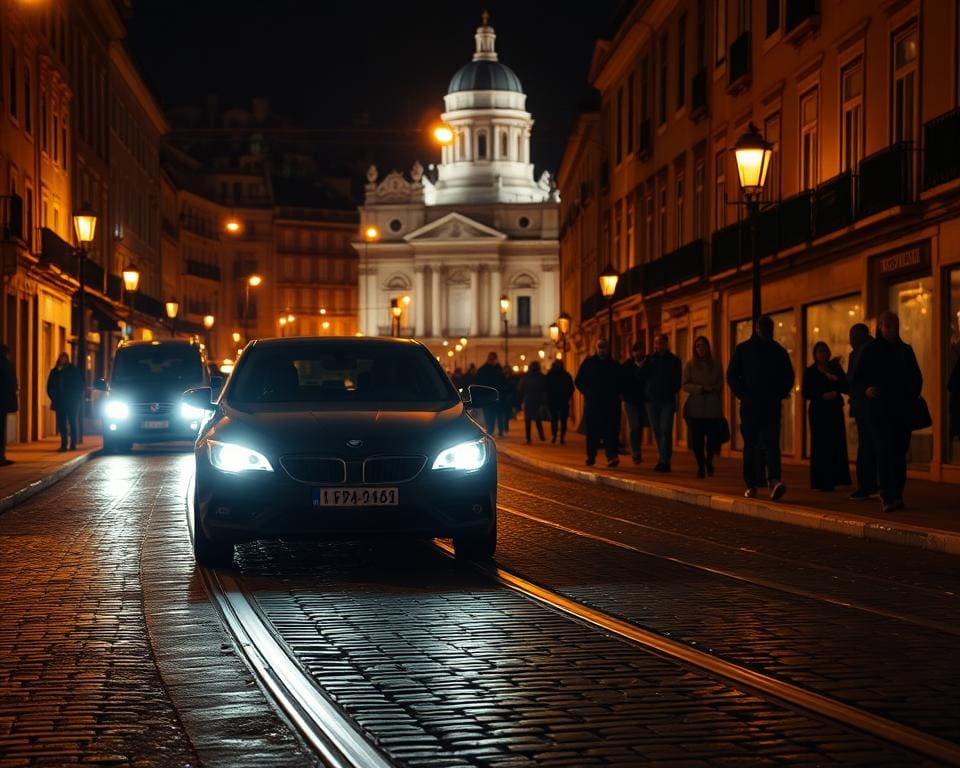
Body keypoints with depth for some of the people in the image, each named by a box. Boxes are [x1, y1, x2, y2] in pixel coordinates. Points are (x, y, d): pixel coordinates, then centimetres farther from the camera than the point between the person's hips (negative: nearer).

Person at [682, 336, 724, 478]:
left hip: (713, 408, 0)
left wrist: (710, 390, -13)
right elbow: (685, 385, 0)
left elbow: (720, 386, 7)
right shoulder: (690, 365, 6)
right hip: (695, 408, 0)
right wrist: (700, 389, -15)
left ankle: (709, 461, 25)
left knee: (713, 438, -4)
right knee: (697, 440, -3)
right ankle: (701, 467, 13)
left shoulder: (716, 366, 9)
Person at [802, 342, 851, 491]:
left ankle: (834, 479, 3)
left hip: (835, 411, 3)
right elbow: (806, 394, -3)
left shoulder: (836, 368, 10)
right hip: (819, 412, -3)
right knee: (820, 446, -6)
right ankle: (821, 481, -4)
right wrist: (822, 396, -15)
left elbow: (847, 388, 4)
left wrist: (836, 379, -12)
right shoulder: (810, 371, 3)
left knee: (837, 445, -4)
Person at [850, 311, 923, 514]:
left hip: (902, 411, 3)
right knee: (884, 452, -11)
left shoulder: (906, 350, 13)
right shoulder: (870, 350, 4)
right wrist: (866, 389, -15)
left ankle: (896, 495, 10)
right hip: (878, 410, -3)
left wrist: (912, 397, 2)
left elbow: (917, 379, 18)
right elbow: (857, 377, 4)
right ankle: (888, 497, -15)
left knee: (899, 453, 3)